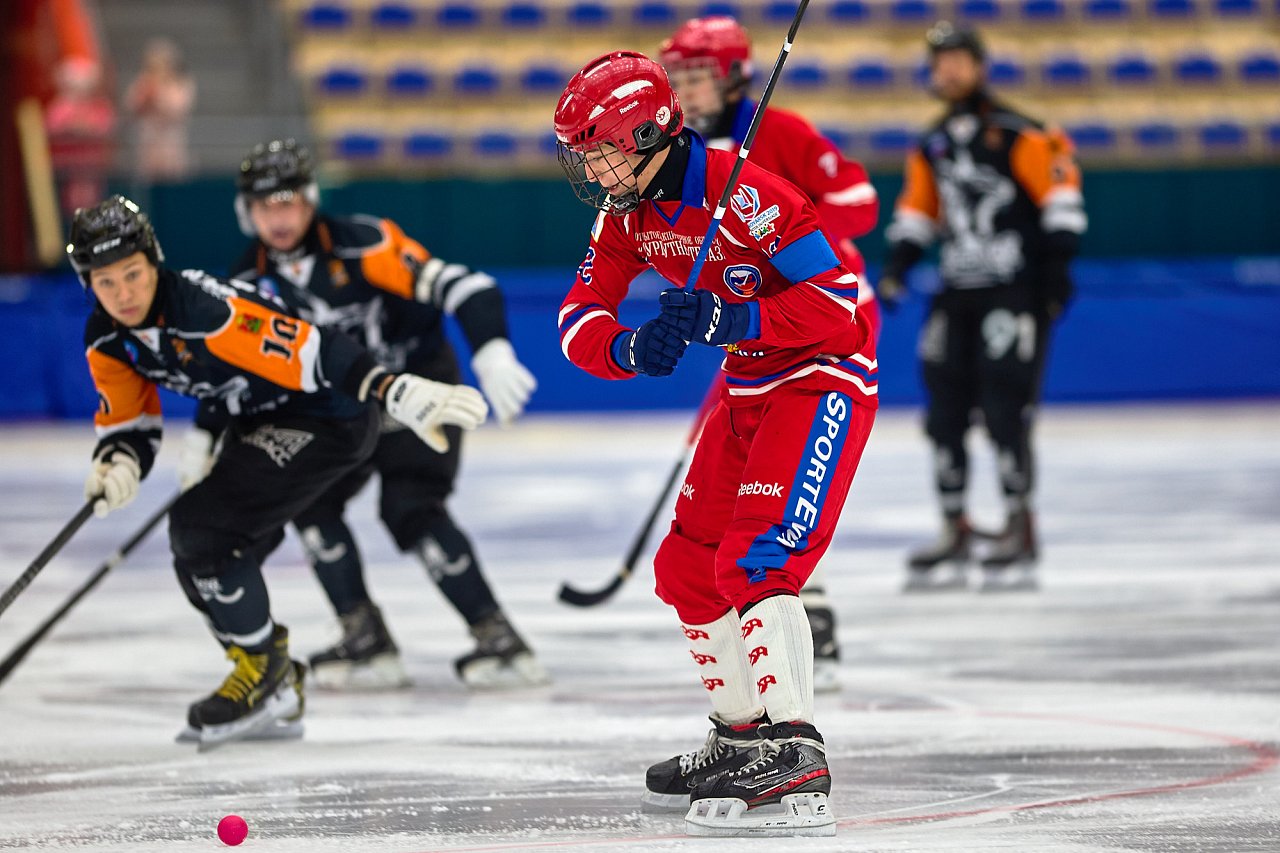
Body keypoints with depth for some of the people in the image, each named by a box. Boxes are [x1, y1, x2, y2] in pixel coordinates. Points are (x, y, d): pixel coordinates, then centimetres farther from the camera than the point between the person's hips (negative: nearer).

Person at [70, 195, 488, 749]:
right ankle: (278, 694, 27)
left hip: (331, 418, -9)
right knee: (199, 557, 9)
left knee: (200, 527, -20)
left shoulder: (207, 310, -32)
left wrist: (400, 394, -46)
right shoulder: (107, 339, -5)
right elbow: (128, 422, 4)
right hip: (261, 423, 9)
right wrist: (118, 464, -19)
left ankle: (266, 672, -2)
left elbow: (314, 354, -37)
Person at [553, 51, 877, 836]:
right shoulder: (625, 212, 0)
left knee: (755, 560, -22)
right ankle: (743, 738, 27)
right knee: (687, 565, 11)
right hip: (749, 385, 9)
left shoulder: (743, 193, -27)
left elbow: (837, 301, -27)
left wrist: (726, 319, -33)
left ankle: (797, 769, -25)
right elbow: (579, 321, -2)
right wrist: (631, 349, -23)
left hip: (823, 380, -9)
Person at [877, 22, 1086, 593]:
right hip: (958, 293, 7)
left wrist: (1058, 267, -14)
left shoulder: (1017, 135, -7)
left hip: (1016, 291, -7)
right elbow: (917, 210, 20)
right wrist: (896, 267, 7)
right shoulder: (932, 147, 13)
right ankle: (955, 532, 11)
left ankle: (1020, 531, -6)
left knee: (1005, 410, -13)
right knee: (945, 411, 4)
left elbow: (1059, 195, -9)